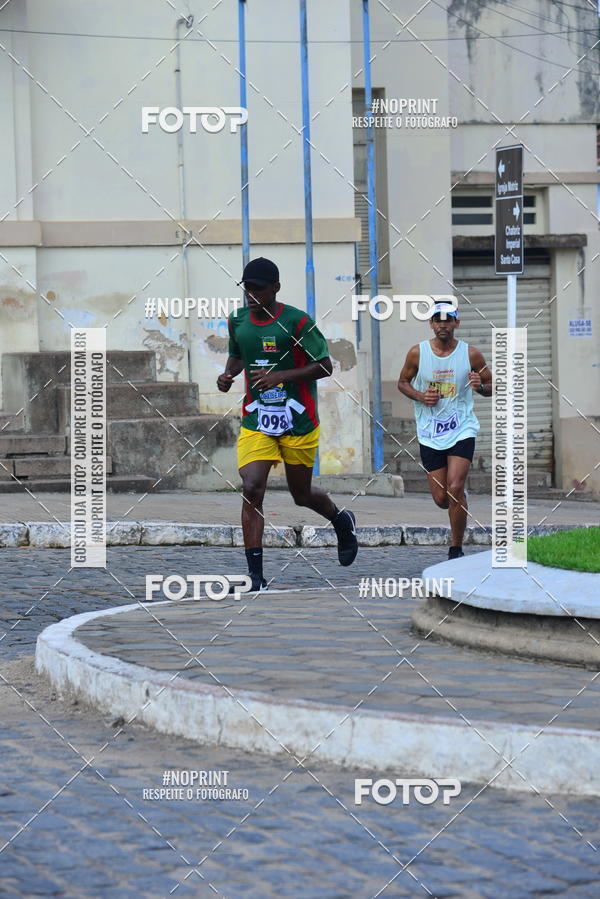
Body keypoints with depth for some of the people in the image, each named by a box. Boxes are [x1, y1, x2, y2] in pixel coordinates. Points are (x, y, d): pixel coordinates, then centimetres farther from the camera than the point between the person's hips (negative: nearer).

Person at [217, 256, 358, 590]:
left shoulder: (297, 321, -11)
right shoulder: (237, 321, 5)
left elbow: (325, 367, -10)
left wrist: (280, 375, -21)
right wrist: (228, 375, 1)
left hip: (298, 421, -3)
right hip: (256, 421, 3)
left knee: (302, 494, 11)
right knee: (252, 489, -15)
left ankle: (342, 521, 46)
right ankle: (255, 574, -13)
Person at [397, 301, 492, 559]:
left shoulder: (470, 354, -2)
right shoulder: (417, 353, -2)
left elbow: (492, 386, 9)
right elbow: (402, 382, 12)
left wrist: (480, 386, -15)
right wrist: (420, 397, -8)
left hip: (462, 431, -2)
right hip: (429, 434, 2)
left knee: (454, 489, -17)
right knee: (441, 499, 3)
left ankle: (456, 549, -4)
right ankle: (461, 499, 42)